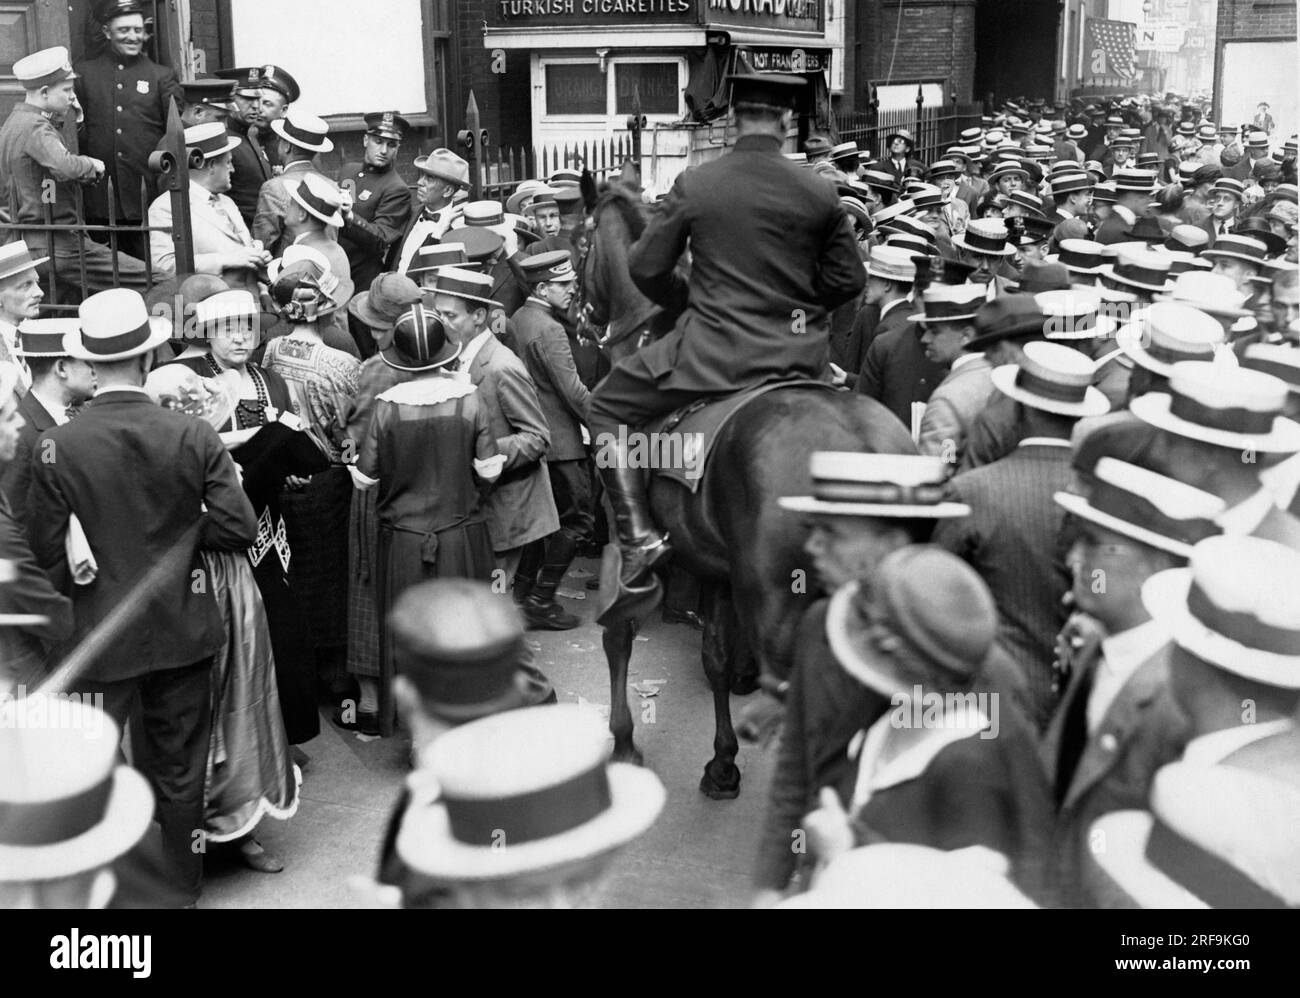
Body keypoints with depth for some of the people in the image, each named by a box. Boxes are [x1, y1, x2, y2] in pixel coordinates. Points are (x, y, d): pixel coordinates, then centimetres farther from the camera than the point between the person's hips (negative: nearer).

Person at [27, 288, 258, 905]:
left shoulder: (56, 447, -14)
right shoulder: (193, 437, -12)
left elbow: (47, 552, -8)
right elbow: (238, 528, -10)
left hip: (99, 636, -1)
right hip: (183, 630, 2)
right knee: (180, 773, 15)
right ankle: (181, 890, 30)